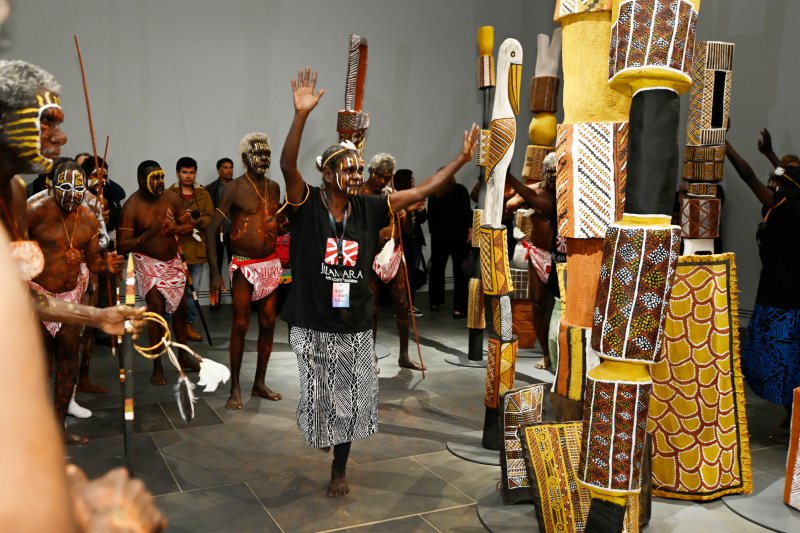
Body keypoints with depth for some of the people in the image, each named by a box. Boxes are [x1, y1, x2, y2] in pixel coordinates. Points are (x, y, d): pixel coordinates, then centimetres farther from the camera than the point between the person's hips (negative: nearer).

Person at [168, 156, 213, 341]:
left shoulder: (204, 194, 11)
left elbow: (211, 218, 2)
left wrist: (198, 220, -18)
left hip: (197, 249, 3)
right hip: (175, 248, -3)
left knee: (192, 290, 9)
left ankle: (189, 325, 19)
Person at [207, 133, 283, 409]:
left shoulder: (274, 187, 8)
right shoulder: (234, 188, -9)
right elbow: (212, 230, -11)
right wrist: (215, 273, -18)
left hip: (270, 264, 5)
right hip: (244, 266, -5)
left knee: (268, 324, 7)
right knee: (241, 325, -4)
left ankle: (260, 382, 19)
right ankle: (235, 388, 7)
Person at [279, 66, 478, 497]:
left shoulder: (368, 208, 0)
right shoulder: (307, 204, -10)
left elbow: (419, 192, 4)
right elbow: (288, 166, -26)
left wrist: (461, 159, 2)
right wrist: (301, 115, -39)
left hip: (355, 325, 3)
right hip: (312, 324, -3)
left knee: (352, 399, 10)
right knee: (320, 395, 11)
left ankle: (339, 469, 31)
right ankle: (320, 430, 46)